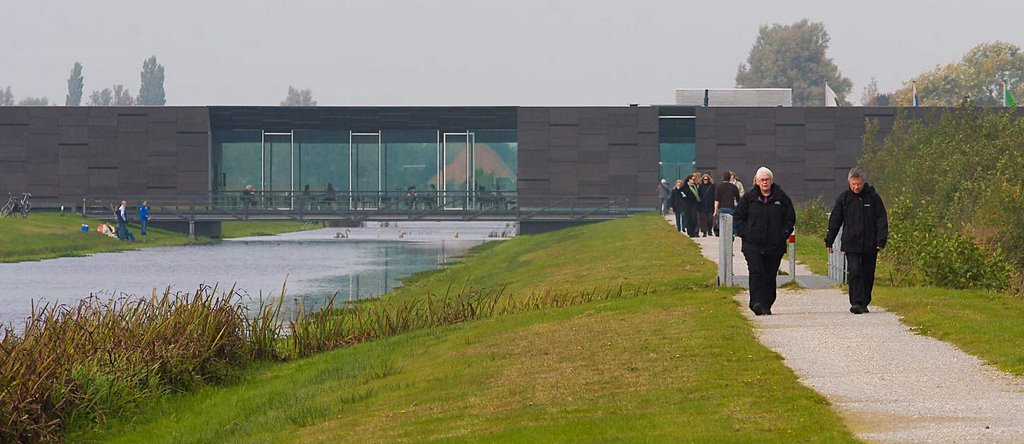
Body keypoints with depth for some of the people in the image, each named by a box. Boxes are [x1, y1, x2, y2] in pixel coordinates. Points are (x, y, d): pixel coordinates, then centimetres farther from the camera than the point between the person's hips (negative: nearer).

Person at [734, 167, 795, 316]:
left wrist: (783, 235, 0)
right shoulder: (749, 198, 4)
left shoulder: (781, 198, 5)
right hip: (752, 244, -1)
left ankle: (766, 305, 14)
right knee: (756, 272, -15)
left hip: (775, 245, 1)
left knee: (770, 276, 5)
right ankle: (757, 303, -18)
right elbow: (739, 218, 10)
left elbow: (790, 218, 11)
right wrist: (745, 234, -2)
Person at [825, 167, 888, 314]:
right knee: (854, 273, -13)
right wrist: (829, 241, 6)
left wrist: (881, 240, -8)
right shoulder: (844, 198, 3)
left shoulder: (873, 197, 2)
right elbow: (834, 220, 8)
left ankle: (864, 303, 21)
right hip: (851, 244, -1)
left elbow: (882, 220, 2)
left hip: (870, 245, 1)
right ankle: (856, 303, -16)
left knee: (868, 275, 9)